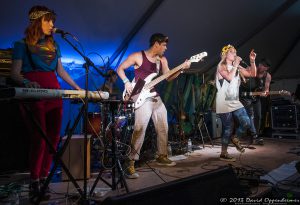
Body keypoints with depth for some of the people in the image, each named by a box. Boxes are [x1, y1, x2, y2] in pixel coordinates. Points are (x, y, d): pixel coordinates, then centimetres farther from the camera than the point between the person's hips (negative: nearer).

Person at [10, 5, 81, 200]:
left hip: (55, 93, 6)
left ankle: (44, 178, 15)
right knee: (39, 138, -10)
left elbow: (61, 71, 20)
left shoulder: (53, 45, 18)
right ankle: (34, 182, 5)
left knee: (54, 138, 3)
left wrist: (77, 87, 15)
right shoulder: (22, 44, 2)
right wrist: (26, 82, -26)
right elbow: (15, 73, -4)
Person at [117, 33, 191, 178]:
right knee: (140, 129, -19)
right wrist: (127, 83, -14)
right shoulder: (137, 56, -4)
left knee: (163, 128, 13)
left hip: (156, 97, 7)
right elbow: (120, 69, 1)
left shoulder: (162, 60, 13)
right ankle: (131, 163, -12)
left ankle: (162, 156, 31)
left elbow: (168, 77, 10)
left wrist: (182, 68, -3)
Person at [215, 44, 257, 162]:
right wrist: (236, 64, -11)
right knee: (228, 128, -3)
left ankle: (235, 139, 25)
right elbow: (229, 77, -22)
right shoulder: (221, 66, -4)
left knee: (246, 123, -3)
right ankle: (223, 154, 10)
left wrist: (252, 61, -1)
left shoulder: (237, 67, 14)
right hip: (224, 103, -6)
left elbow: (252, 74, 11)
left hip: (235, 101, 7)